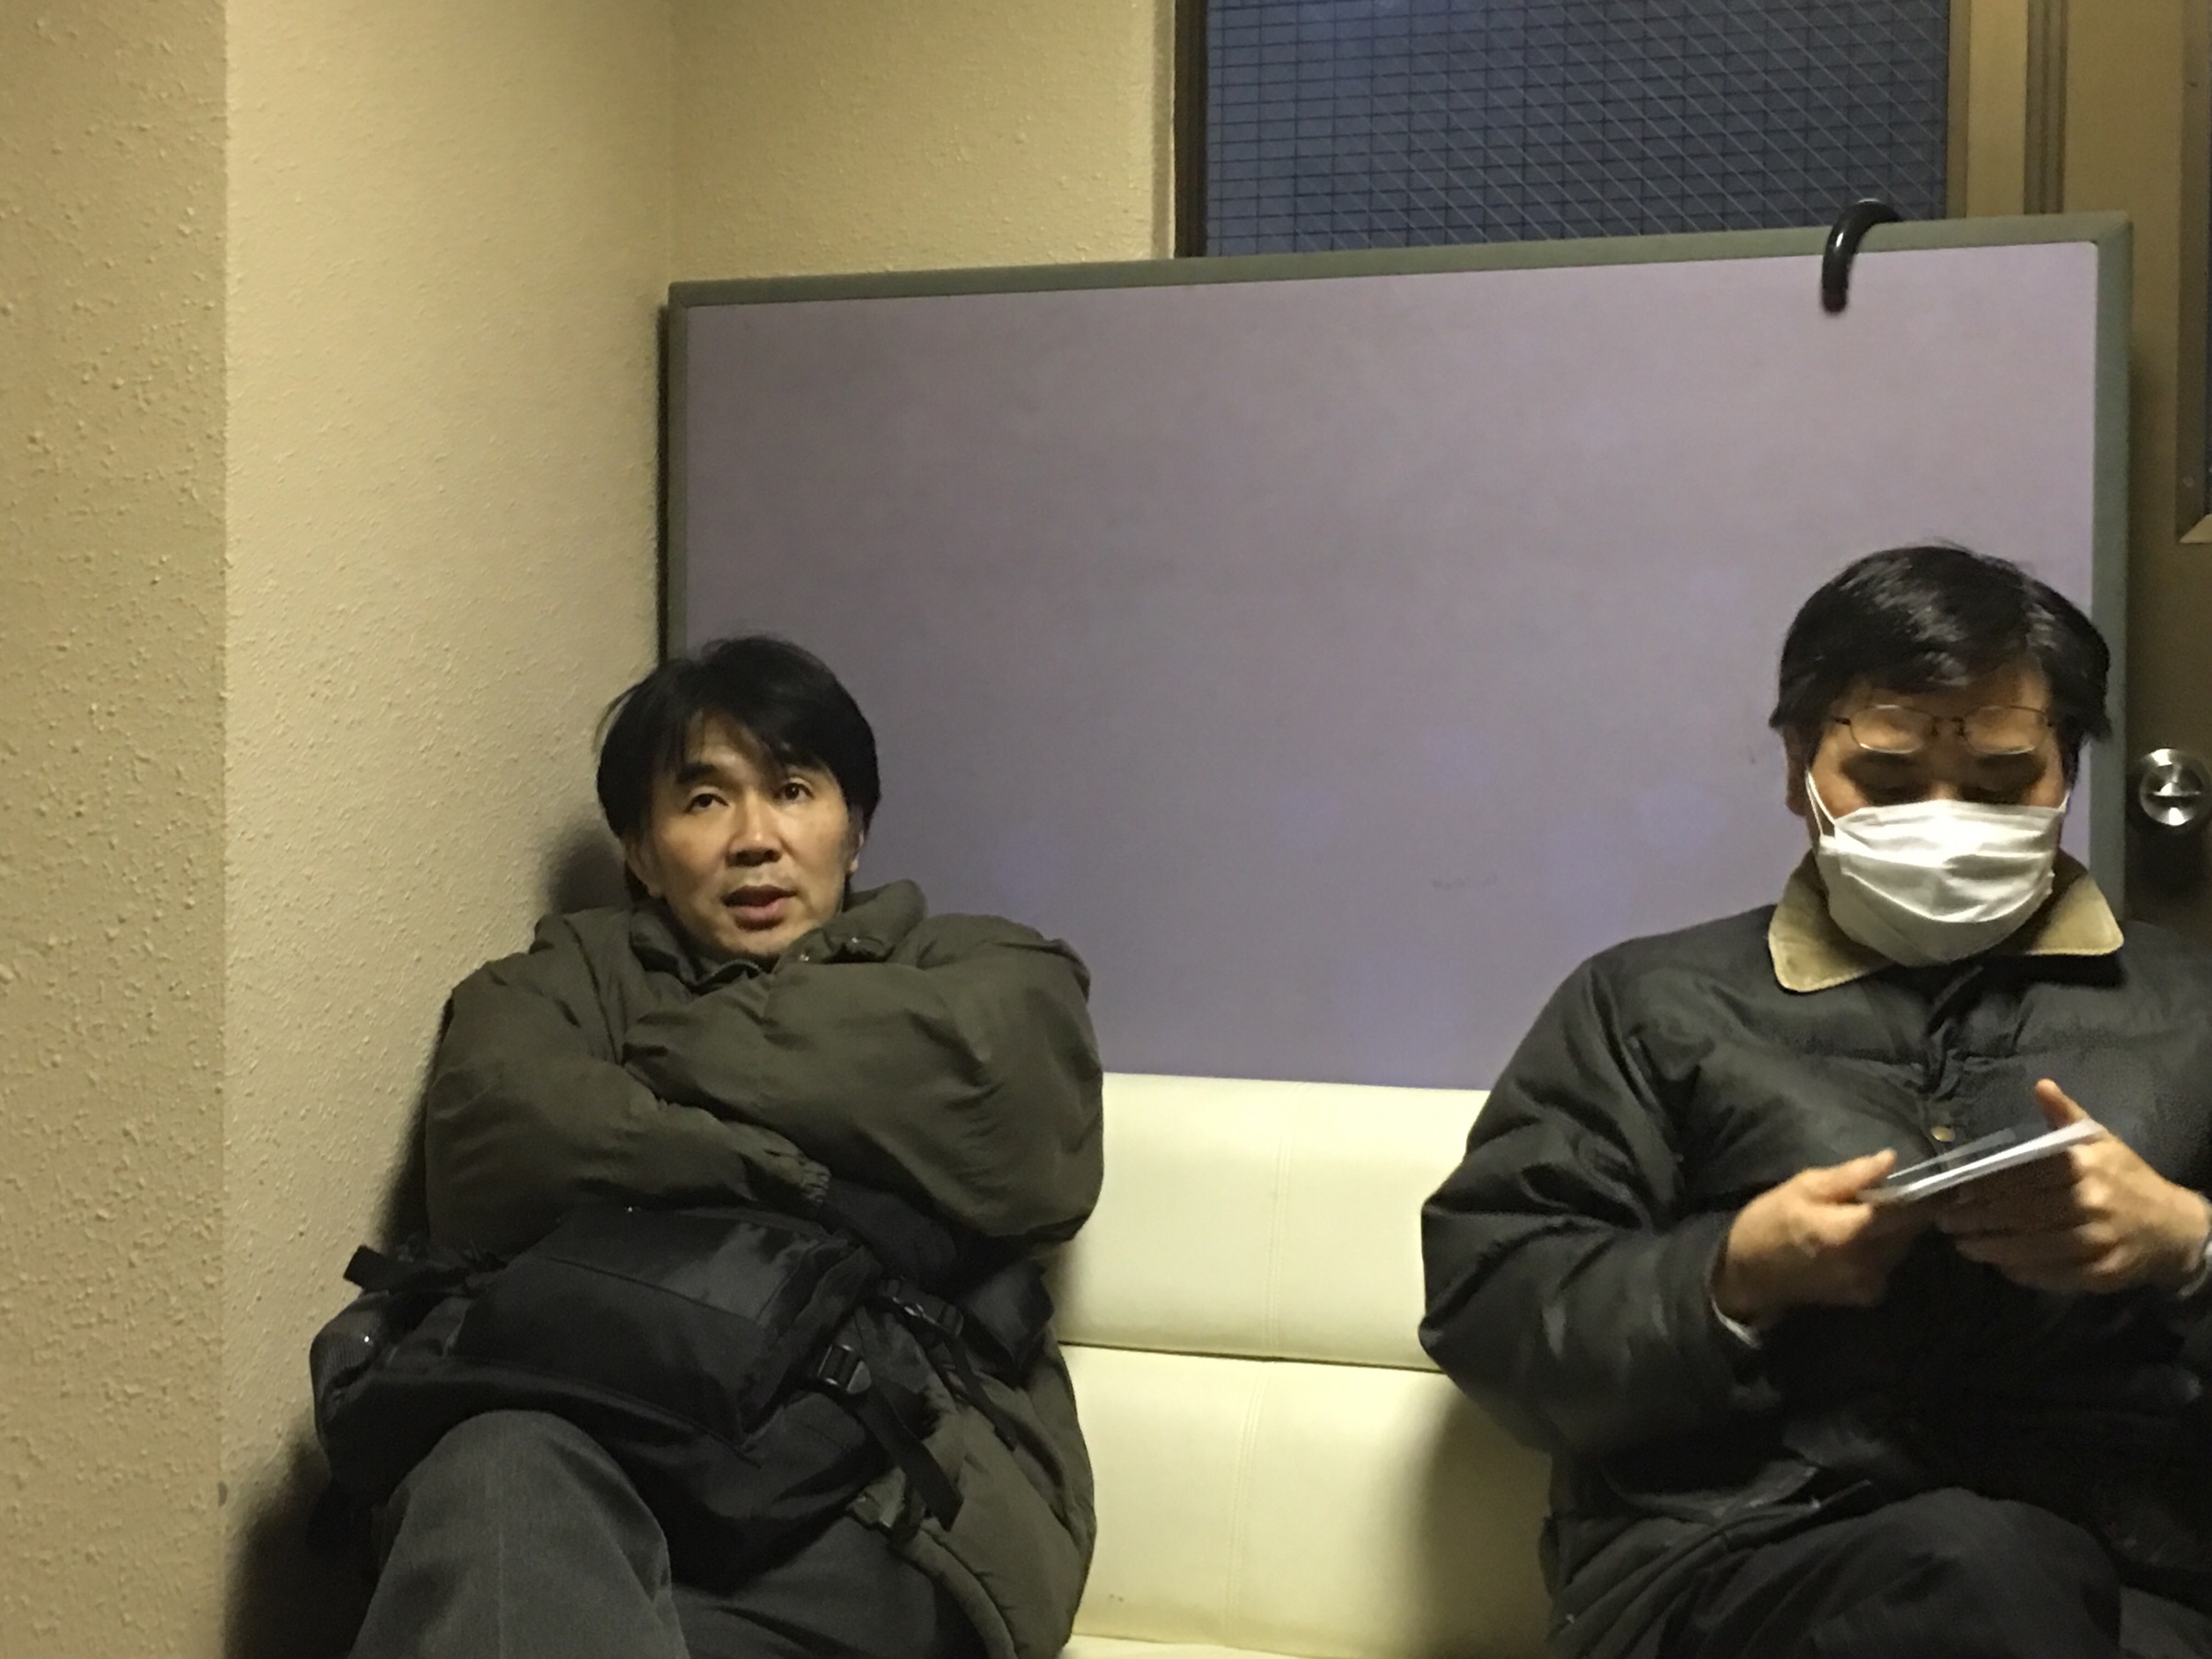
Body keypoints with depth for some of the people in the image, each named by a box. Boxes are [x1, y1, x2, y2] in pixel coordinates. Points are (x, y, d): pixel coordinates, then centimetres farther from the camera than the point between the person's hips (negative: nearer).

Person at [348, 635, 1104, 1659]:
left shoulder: (968, 970, 24)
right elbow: (498, 1134, 1)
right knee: (501, 1474, -37)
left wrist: (681, 1050, 6)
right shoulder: (574, 977, 25)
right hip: (594, 1458, 2)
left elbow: (1021, 1101, -2)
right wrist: (799, 1170, -4)